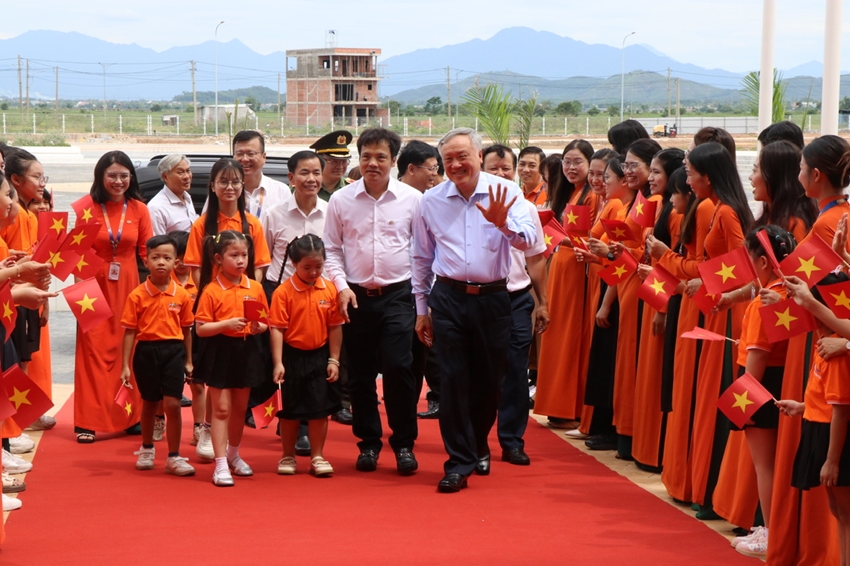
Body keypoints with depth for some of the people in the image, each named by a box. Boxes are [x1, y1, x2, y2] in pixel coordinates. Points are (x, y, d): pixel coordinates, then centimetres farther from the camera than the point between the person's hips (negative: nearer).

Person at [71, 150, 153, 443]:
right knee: (94, 351, -2)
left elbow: (146, 250, 6)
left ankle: (129, 416, 18)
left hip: (128, 287, 3)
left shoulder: (138, 209, 3)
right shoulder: (85, 207, -5)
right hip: (94, 286, -3)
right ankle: (88, 421, 3)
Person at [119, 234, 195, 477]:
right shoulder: (137, 296, -5)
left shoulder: (182, 295, -1)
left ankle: (174, 457, 5)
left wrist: (188, 361, 9)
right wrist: (125, 365, -4)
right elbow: (130, 331, -3)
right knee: (149, 403, 15)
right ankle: (147, 449, 36)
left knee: (172, 404, -6)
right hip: (146, 351, 0)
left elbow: (186, 329, 7)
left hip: (173, 351, 0)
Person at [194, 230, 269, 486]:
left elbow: (265, 322, 10)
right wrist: (227, 324, -24)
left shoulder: (255, 288, 2)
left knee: (240, 408, 16)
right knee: (221, 408, -3)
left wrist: (258, 327, -12)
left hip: (247, 352, 4)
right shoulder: (211, 291, -10)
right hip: (220, 352, -4)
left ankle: (233, 455, 35)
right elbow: (200, 329, -12)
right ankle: (221, 464, 1)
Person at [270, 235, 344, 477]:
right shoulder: (283, 291, -11)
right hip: (292, 357, -2)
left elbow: (335, 327, 2)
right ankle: (288, 456, 23)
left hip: (319, 357, 2)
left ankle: (317, 457, 17)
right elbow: (276, 329, -12)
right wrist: (278, 363, -17)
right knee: (290, 410, 9)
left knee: (320, 408, 7)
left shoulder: (329, 290, -2)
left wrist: (334, 360, 0)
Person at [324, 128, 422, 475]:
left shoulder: (412, 199, 1)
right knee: (360, 374, 6)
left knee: (398, 367, -10)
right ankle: (368, 443, 20)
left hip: (398, 294, -1)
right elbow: (332, 248, 8)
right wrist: (341, 286, -4)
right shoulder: (341, 200, 2)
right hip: (356, 296, 2)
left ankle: (404, 443, 6)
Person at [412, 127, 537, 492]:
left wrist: (503, 223, -36)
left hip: (492, 298, 0)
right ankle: (459, 462, 2)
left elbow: (529, 240, -16)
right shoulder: (431, 201, 3)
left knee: (488, 380, 10)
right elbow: (422, 258, 13)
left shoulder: (505, 193, -4)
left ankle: (477, 447, 32)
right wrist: (421, 309, 13)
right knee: (453, 380, -3)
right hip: (449, 298, 1)